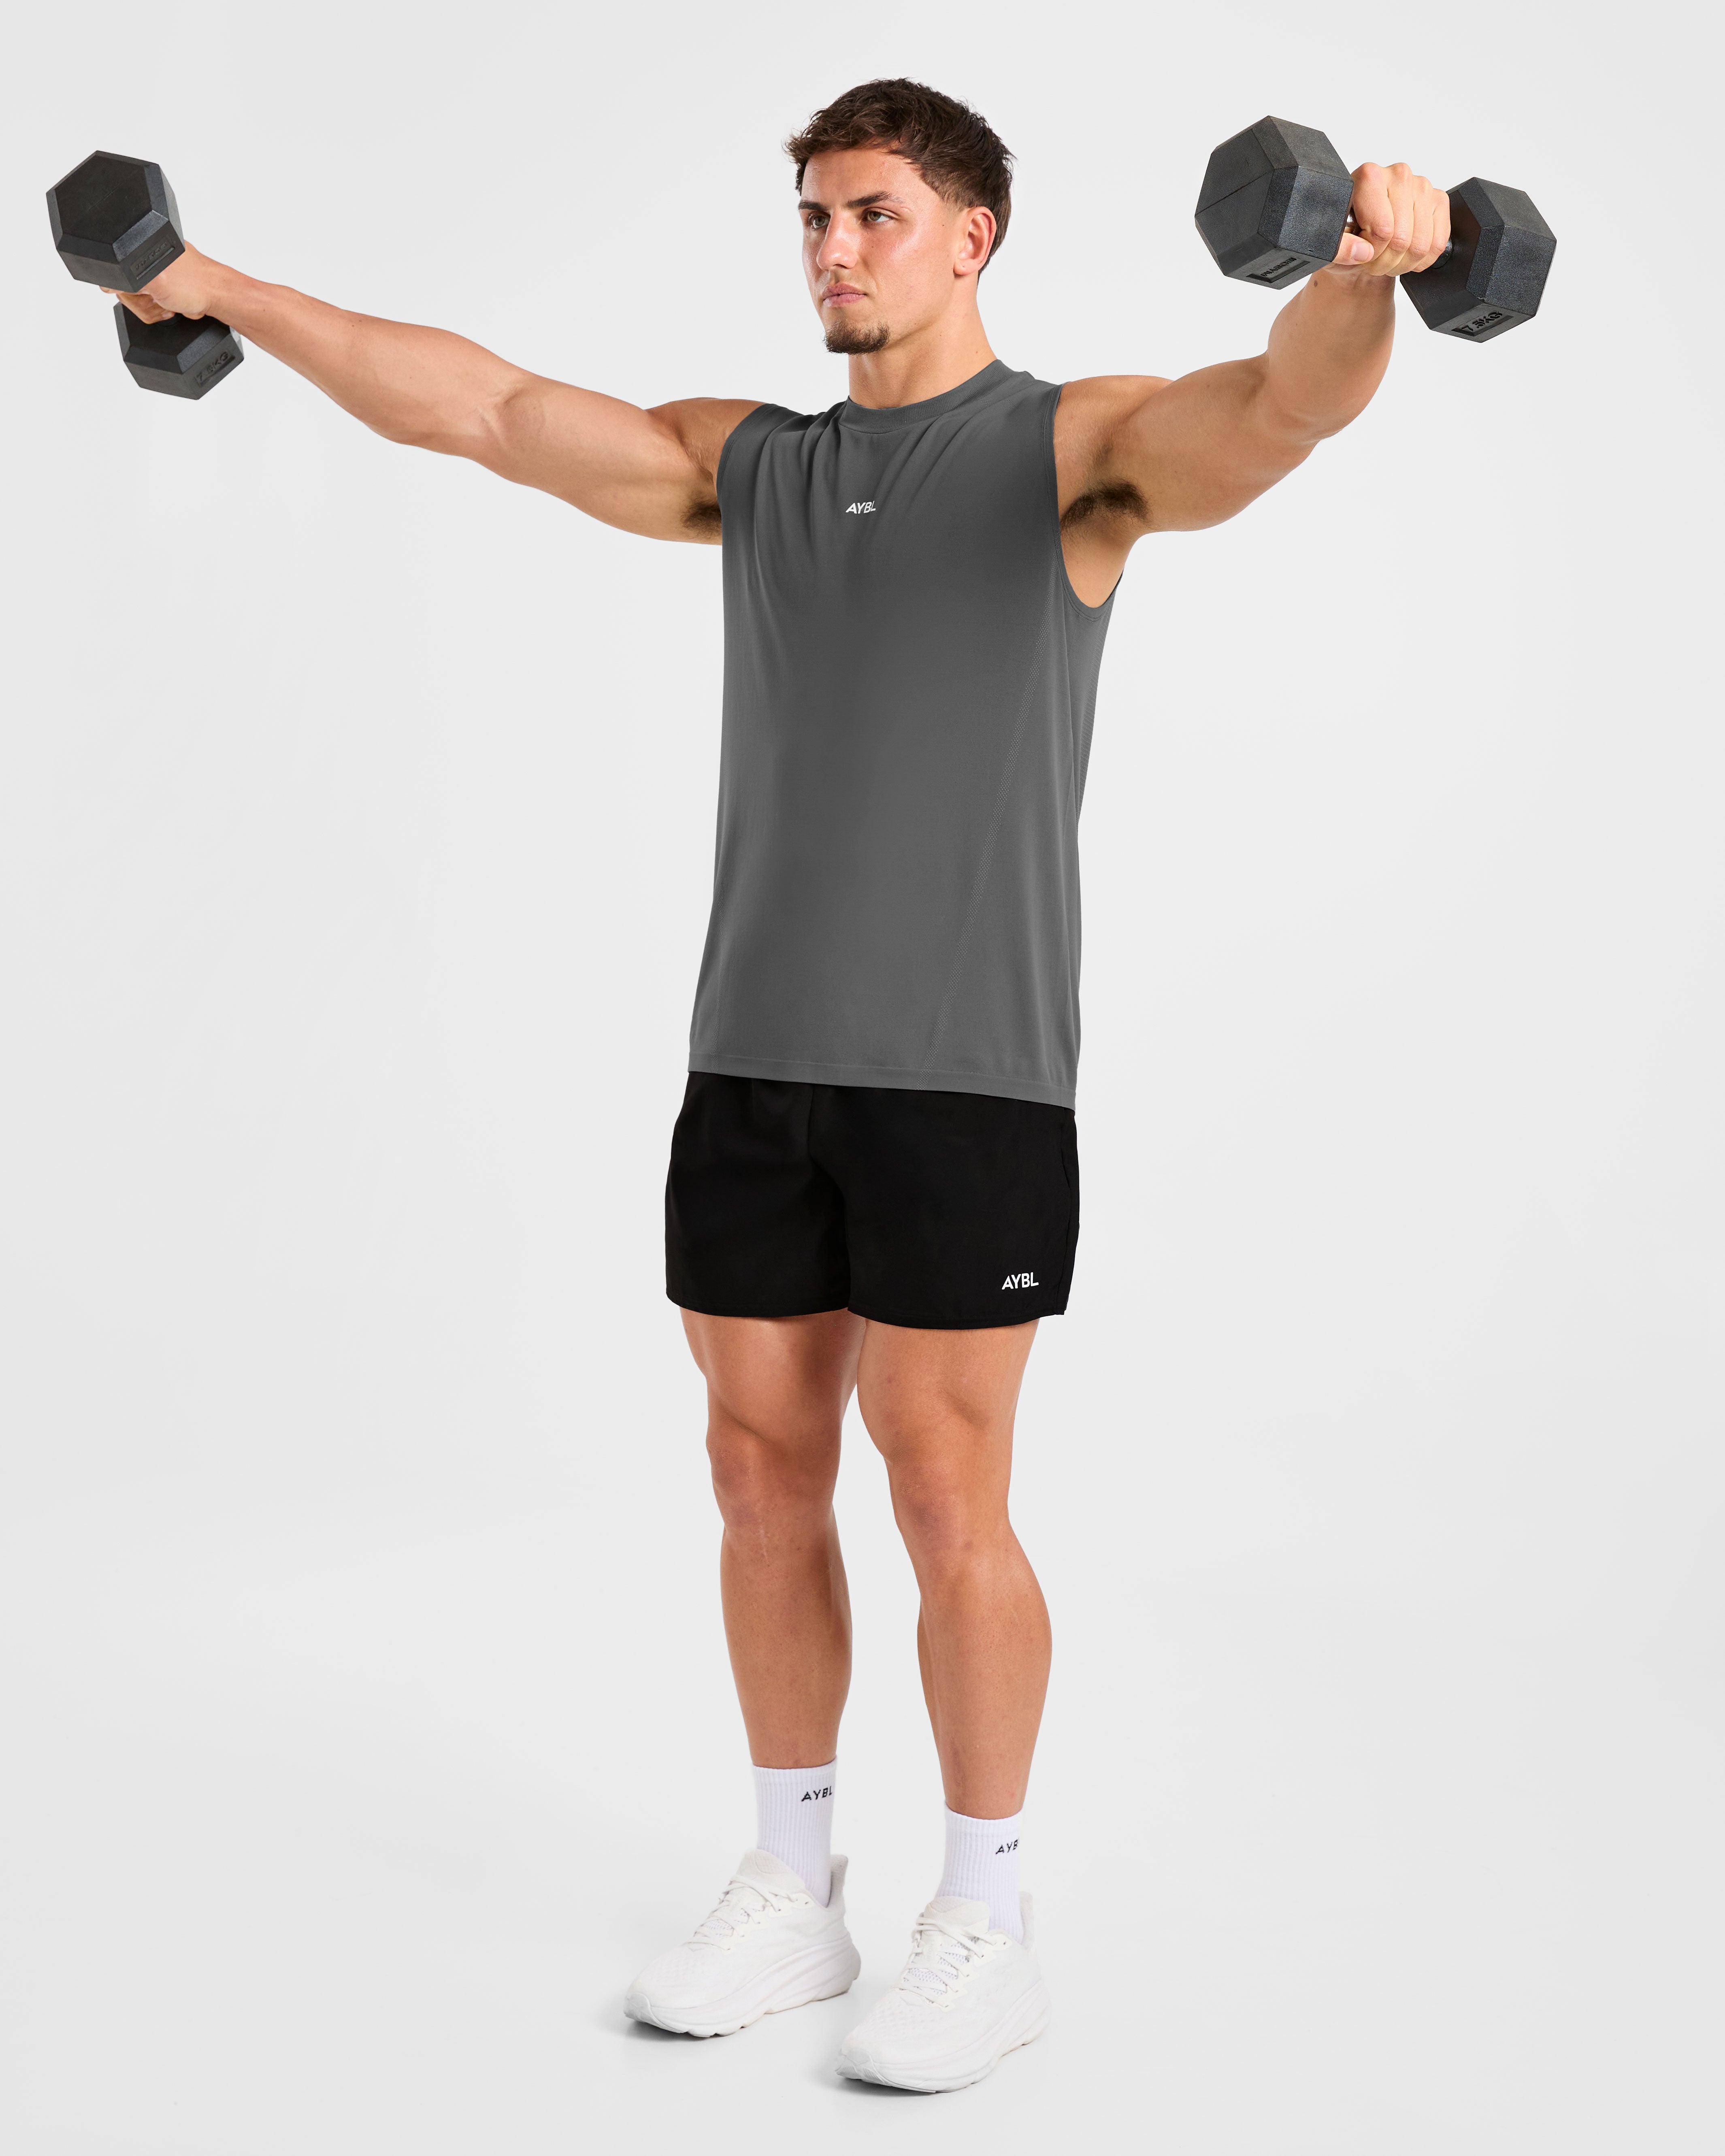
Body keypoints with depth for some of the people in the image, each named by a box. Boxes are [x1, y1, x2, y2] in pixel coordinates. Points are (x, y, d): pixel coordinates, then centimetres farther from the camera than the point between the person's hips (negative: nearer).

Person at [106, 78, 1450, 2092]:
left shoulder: (1077, 445, -1)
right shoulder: (745, 464, 16)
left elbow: (1277, 407, -22)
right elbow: (481, 405, 17)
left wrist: (1366, 273, -44)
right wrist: (232, 293, 16)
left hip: (966, 1070, -6)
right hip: (755, 1056, 6)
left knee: (944, 1498, -2)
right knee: (764, 1476, 10)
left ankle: (984, 1924, 13)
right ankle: (791, 1889, 24)